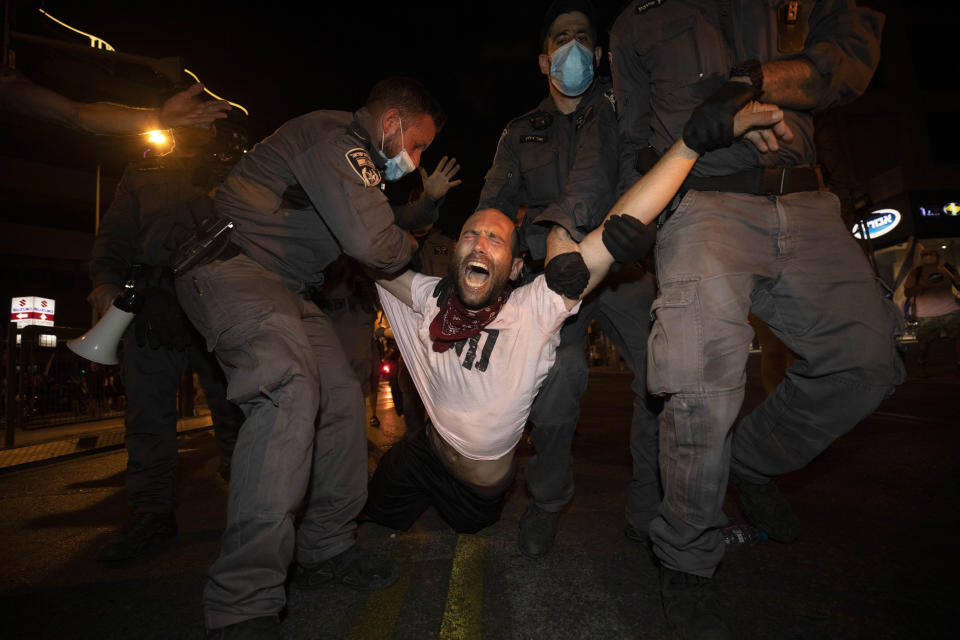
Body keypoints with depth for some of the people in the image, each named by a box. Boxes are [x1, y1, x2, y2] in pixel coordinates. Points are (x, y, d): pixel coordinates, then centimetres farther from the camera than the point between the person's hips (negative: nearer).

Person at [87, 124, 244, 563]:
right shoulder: (143, 174, 25)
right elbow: (114, 235, 16)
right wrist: (105, 281, -2)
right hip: (154, 302, 2)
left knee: (232, 403, -2)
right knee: (147, 408, 0)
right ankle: (152, 514, 10)